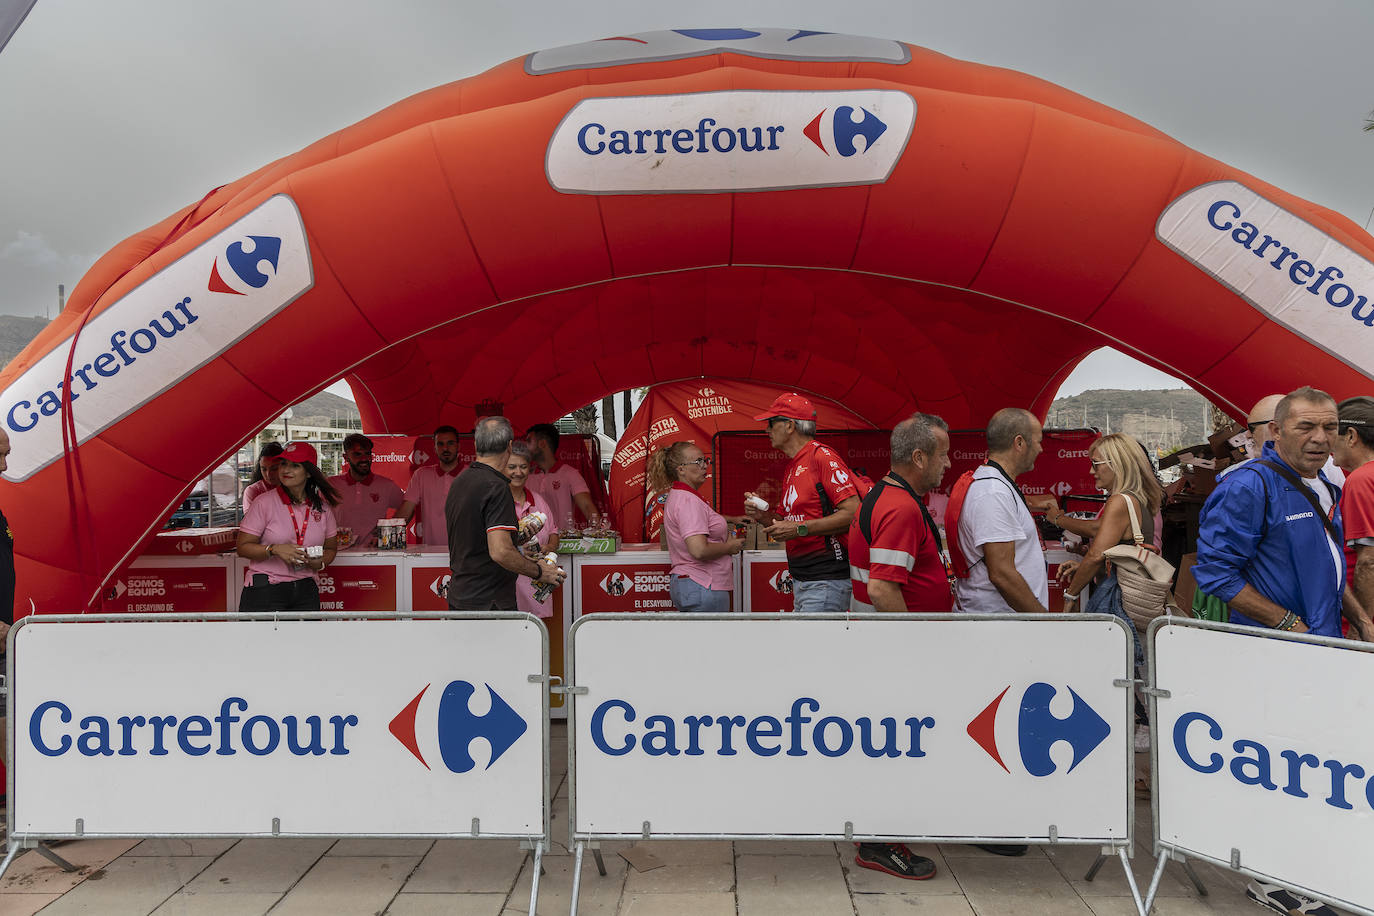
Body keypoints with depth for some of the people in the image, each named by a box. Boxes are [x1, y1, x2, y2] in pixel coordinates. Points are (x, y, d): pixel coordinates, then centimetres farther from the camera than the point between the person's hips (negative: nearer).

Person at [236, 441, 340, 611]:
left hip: (306, 589, 3)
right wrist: (275, 549, -18)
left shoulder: (322, 505, 7)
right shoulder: (264, 502, -2)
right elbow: (243, 547, -3)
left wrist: (320, 562, -4)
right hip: (265, 589, -3)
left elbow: (330, 548, 16)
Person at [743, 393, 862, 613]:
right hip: (800, 580, 10)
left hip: (827, 580, -10)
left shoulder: (822, 457, -11)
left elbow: (853, 512, -20)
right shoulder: (791, 467, 18)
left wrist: (800, 528, -20)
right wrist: (763, 515, 3)